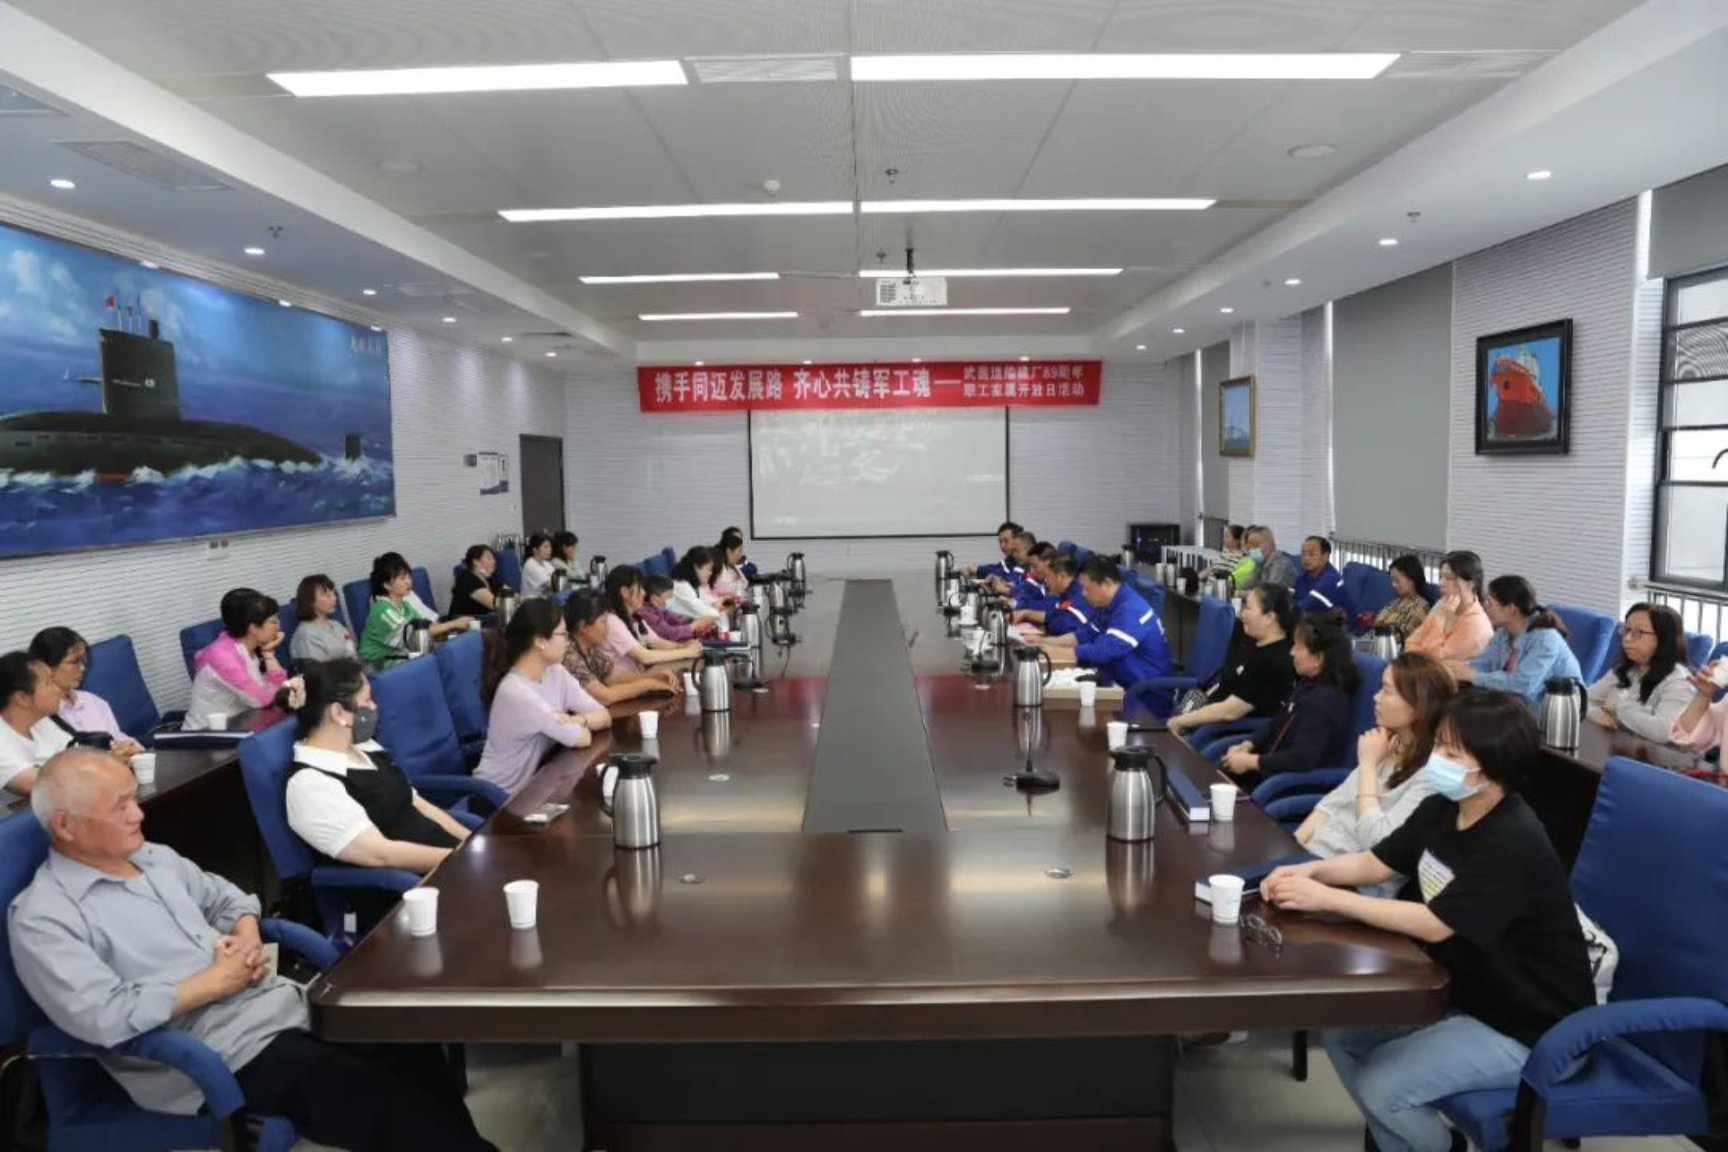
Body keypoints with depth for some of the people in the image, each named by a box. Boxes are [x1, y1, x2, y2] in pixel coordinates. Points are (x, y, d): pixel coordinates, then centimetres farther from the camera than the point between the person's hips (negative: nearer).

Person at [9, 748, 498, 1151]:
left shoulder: (153, 857, 14)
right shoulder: (42, 917, -8)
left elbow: (227, 897, 25)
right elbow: (103, 1018, -21)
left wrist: (247, 936, 3)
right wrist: (214, 981, -14)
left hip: (283, 1002, 7)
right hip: (227, 1052, -7)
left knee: (416, 1054, -11)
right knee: (395, 1105, -22)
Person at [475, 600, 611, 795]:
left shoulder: (555, 672, -2)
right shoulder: (516, 692, -25)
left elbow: (604, 717, -2)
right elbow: (582, 739, -20)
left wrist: (576, 721, -19)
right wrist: (574, 725, -1)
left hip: (532, 785, 7)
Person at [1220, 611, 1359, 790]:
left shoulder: (1324, 701, -23)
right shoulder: (1308, 684, 9)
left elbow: (1302, 759, -30)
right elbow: (1280, 728, 19)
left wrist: (1250, 761, -21)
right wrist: (1248, 745, 2)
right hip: (1276, 771, 9)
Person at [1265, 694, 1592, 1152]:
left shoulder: (1513, 843, -28)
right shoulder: (1442, 808, -2)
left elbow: (1434, 925, -30)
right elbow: (1376, 862, 6)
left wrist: (1325, 899, -28)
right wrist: (1310, 870, -13)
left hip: (1525, 1027, -8)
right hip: (1466, 991, 8)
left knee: (1381, 1086, -17)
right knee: (1342, 1033, 3)